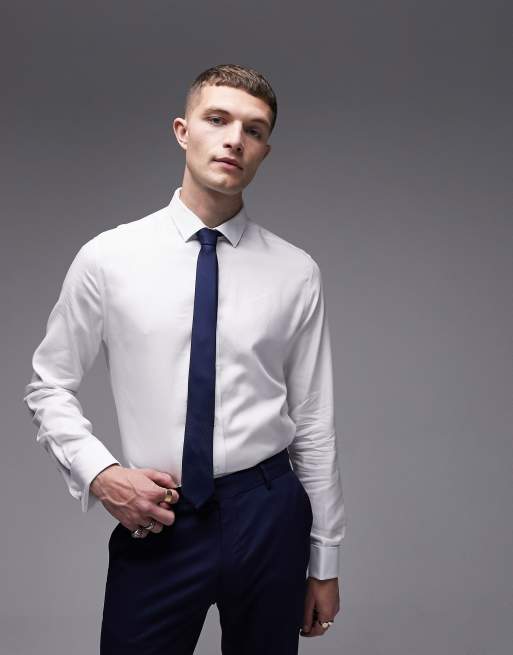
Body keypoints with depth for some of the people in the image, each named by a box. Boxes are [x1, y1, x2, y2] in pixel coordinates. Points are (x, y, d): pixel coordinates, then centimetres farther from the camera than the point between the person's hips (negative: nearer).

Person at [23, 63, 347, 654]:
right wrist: (100, 474, -12)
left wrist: (325, 561, 7)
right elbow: (48, 388, 5)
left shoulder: (296, 272, -2)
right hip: (154, 522, -1)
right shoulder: (108, 257, -3)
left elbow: (315, 422, 2)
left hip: (268, 515, 1)